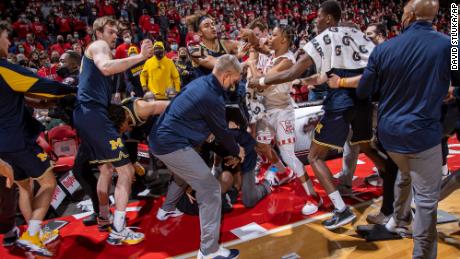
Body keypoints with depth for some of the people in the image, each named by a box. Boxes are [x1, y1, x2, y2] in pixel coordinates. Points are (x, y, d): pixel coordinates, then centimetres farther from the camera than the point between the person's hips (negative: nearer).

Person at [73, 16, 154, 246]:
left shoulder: (94, 51, 30)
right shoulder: (98, 45, -1)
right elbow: (106, 68, -25)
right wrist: (140, 56, -27)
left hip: (84, 114, 11)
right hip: (93, 113, -11)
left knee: (106, 169, 22)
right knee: (125, 170, -11)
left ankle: (104, 217, 33)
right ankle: (118, 231, -11)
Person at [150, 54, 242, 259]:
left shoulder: (200, 82, 9)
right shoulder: (212, 98, -18)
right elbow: (222, 132, -4)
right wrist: (237, 151, 15)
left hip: (161, 138, 10)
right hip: (172, 144, -10)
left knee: (183, 174, 35)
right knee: (210, 188, -9)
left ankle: (168, 209, 55)